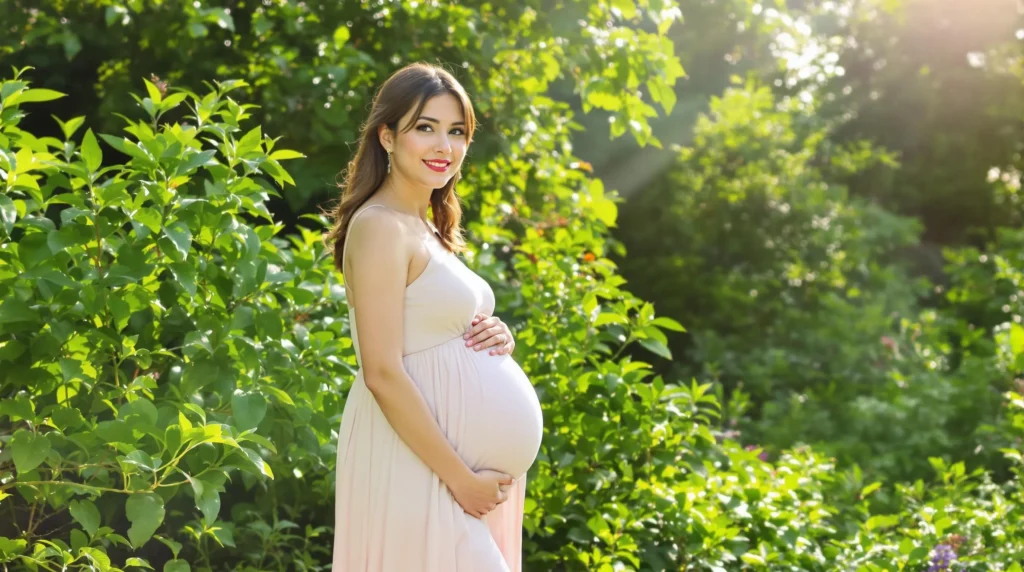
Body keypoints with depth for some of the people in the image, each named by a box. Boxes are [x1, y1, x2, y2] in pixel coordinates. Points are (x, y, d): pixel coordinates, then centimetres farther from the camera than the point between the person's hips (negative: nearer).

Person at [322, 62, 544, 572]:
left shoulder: (427, 228, 13)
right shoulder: (381, 227, -14)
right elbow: (383, 373, -20)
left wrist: (495, 338, -1)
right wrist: (460, 478, -19)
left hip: (469, 461, 9)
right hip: (421, 466, -9)